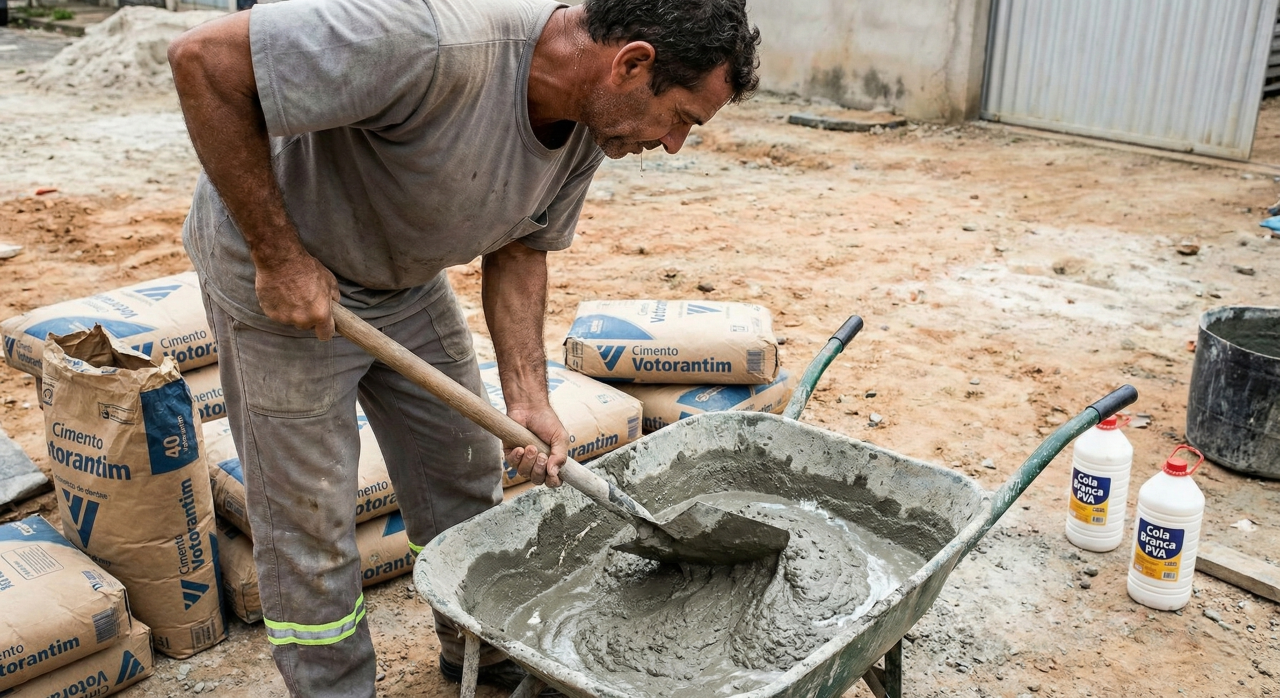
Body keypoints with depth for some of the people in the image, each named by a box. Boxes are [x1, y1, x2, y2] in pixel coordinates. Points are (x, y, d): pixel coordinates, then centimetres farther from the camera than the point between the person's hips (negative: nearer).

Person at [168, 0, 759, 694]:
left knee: (465, 471, 14)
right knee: (309, 514, 1)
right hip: (278, 272, -7)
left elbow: (519, 251, 1)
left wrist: (528, 398, -9)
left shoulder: (592, 124, -12)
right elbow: (203, 58, -34)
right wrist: (280, 256, -29)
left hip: (407, 273, 7)